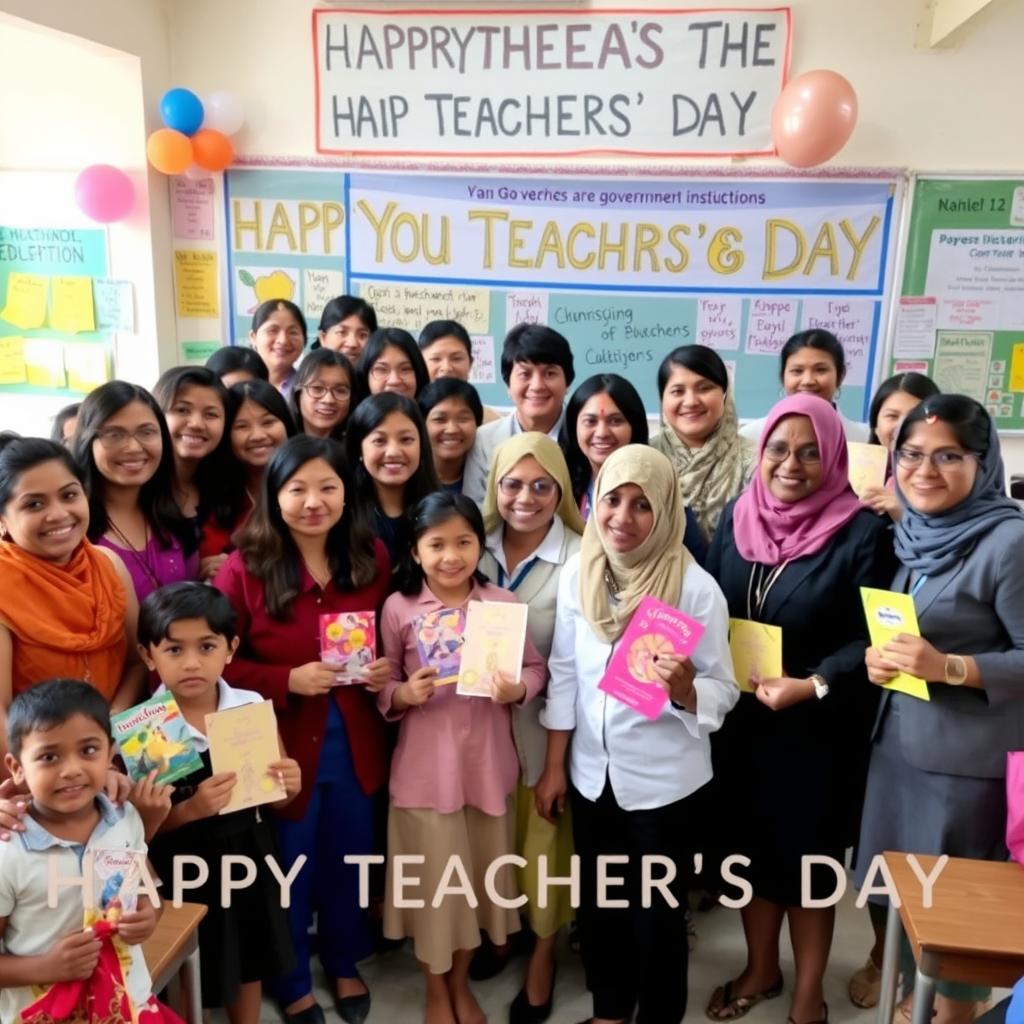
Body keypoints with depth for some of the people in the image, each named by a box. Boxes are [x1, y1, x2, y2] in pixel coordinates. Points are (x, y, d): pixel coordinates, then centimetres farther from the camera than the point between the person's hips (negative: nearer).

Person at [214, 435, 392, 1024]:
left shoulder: (373, 558, -4)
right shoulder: (243, 569, -16)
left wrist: (388, 669, -12)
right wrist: (288, 681, -25)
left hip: (355, 744, 4)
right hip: (283, 747, -3)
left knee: (349, 862, 22)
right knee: (290, 871, 17)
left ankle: (345, 964, 49)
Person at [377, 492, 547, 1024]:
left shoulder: (503, 603, -4)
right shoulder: (398, 608, -7)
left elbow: (536, 668, 2)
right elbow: (381, 689, -2)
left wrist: (517, 690, -18)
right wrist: (405, 693, -22)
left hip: (488, 765, 2)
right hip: (425, 769, -2)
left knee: (478, 876, 17)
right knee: (432, 881, 11)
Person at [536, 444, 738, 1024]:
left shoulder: (695, 587, -17)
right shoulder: (576, 574, -5)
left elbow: (723, 690, -12)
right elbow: (564, 675, 2)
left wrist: (684, 690, -34)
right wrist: (554, 766, 5)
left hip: (663, 779, -4)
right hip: (592, 773, 4)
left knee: (657, 913, 12)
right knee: (598, 903, 20)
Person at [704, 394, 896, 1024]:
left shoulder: (861, 533, -14)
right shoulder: (738, 517, 0)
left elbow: (874, 639, -14)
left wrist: (811, 685, -25)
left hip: (820, 729, -4)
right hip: (741, 721, 4)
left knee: (807, 857, 12)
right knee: (751, 847, 18)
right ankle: (761, 969, 42)